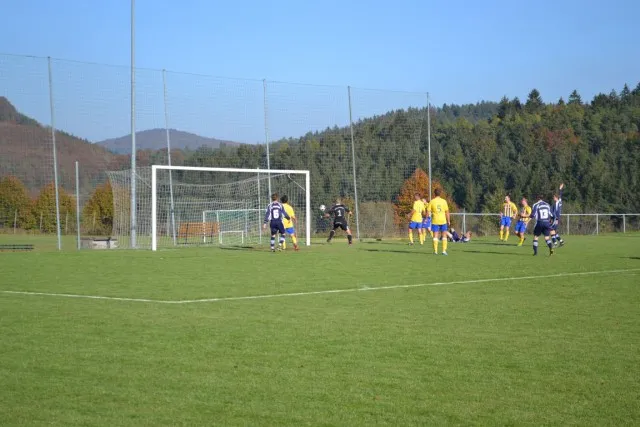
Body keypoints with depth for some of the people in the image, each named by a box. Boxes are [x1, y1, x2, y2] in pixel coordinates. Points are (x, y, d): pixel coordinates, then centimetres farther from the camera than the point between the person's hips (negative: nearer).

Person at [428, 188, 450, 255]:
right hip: (443, 220, 0)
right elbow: (447, 212, 0)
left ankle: (435, 251, 0)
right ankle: (444, 250, 4)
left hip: (435, 221, 0)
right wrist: (448, 221, 7)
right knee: (444, 236, 9)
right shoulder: (444, 201, -1)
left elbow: (429, 212, -2)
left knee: (435, 236, 4)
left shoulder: (432, 201, -2)